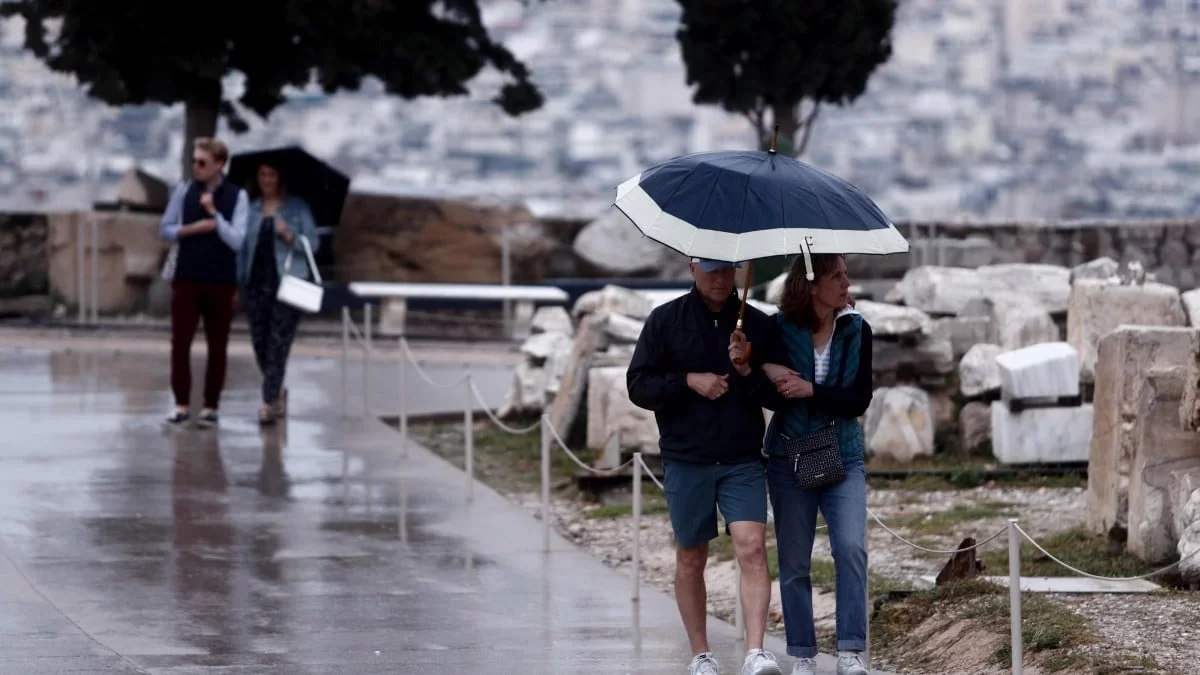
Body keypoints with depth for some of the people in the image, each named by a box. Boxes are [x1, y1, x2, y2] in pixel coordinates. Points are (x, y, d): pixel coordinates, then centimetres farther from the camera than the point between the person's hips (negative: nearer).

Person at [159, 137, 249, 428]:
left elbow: (238, 241, -12)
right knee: (180, 343, -2)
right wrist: (193, 229, -12)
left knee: (217, 348, 5)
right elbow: (165, 229, 5)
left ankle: (210, 407, 13)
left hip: (221, 283, -1)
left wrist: (213, 213, -19)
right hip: (186, 279, 1)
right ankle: (182, 405, 5)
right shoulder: (184, 190, 1)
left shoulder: (237, 196, -5)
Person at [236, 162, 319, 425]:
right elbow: (241, 245, 11)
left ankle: (269, 402, -8)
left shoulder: (297, 208, 3)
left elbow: (313, 243, 0)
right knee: (259, 343, 6)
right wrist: (238, 280, 4)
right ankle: (278, 392, 28)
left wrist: (289, 236, -17)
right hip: (255, 283, 3)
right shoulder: (250, 208, 10)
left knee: (278, 343, -9)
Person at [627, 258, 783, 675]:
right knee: (690, 558, 9)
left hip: (743, 462, 0)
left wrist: (747, 373, -13)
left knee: (752, 549, -16)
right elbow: (638, 386, 1)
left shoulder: (758, 324, 5)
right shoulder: (665, 321, 2)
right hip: (686, 462, 0)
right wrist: (689, 381, -13)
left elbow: (779, 393, 7)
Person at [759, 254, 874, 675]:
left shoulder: (856, 330, -2)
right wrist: (768, 371, -21)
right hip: (790, 458, 0)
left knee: (851, 547, -16)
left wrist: (811, 391, -20)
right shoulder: (780, 329, -6)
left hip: (842, 457, 0)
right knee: (794, 562, 5)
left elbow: (860, 400, -7)